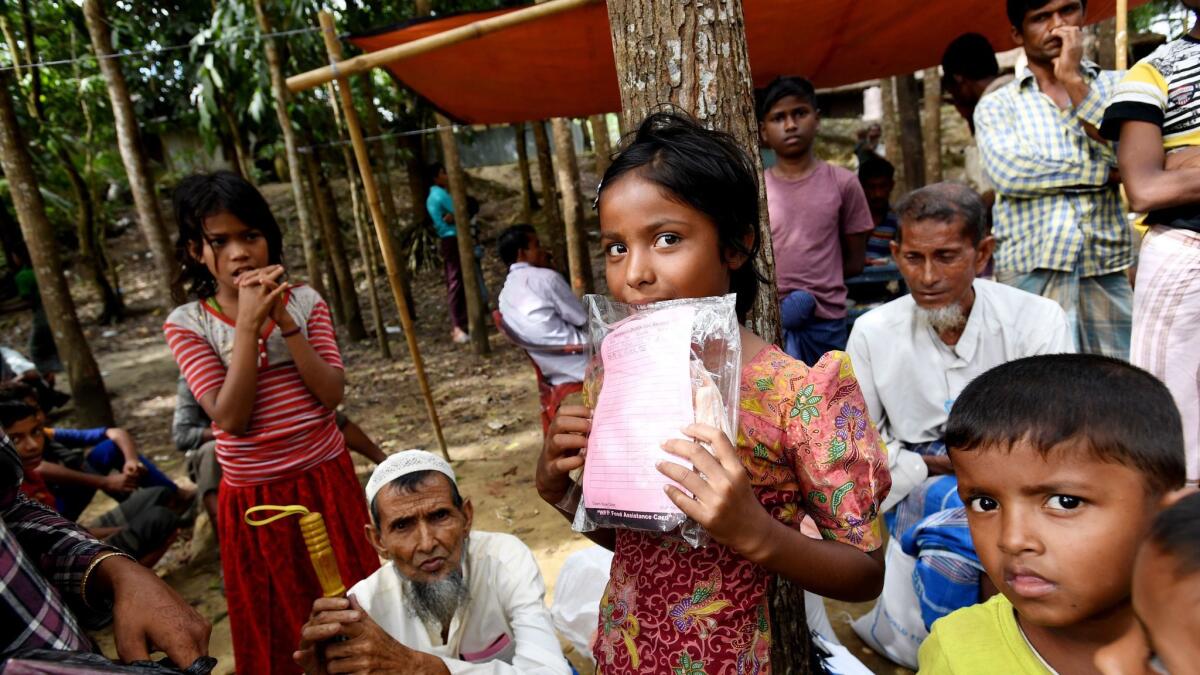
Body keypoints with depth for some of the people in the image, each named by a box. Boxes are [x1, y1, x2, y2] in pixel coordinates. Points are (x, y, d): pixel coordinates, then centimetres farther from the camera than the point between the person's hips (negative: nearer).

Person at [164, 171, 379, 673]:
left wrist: (285, 323, -20)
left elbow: (332, 395, -11)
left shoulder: (304, 301, -2)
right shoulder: (188, 324, -7)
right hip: (255, 496, -1)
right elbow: (230, 418, -17)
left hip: (327, 479, 1)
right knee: (277, 624, 15)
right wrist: (247, 325, -21)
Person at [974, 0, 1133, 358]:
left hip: (1110, 276, 2)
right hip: (1029, 279, -2)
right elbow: (1007, 172, -10)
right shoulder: (996, 106, 9)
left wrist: (1075, 82, -4)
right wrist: (1104, 170, -5)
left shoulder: (1117, 87, 14)